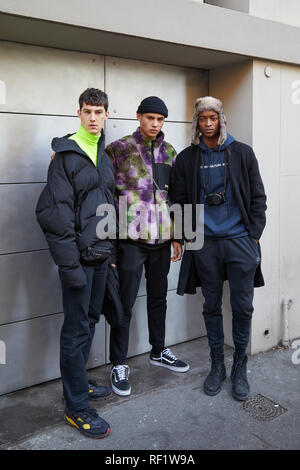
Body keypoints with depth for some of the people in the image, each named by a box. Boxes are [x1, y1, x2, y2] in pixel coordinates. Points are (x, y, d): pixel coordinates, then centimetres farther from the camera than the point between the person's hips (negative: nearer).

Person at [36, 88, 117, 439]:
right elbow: (55, 213, -14)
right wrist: (70, 263, -18)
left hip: (101, 255, 7)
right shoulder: (65, 155, -9)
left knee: (90, 320, 16)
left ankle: (77, 382, 34)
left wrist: (111, 251, 15)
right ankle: (77, 408, 11)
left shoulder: (104, 156, 13)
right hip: (78, 256, -7)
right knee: (77, 328, -1)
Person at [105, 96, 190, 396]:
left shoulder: (169, 152, 11)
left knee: (158, 297, 18)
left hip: (162, 238, 5)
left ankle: (158, 351, 36)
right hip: (131, 238, -5)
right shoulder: (118, 149, -4)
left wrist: (177, 236, 13)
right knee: (125, 302, 1)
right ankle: (118, 365, 16)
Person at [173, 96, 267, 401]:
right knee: (212, 306, 10)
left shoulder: (242, 153, 4)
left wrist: (253, 235, -1)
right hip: (205, 243, 1)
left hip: (240, 240, 0)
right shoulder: (186, 159, 6)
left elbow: (258, 197, 5)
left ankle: (240, 367, 22)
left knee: (242, 307, 3)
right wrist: (188, 236, 0)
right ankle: (217, 365, 27)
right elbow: (180, 200, 8)